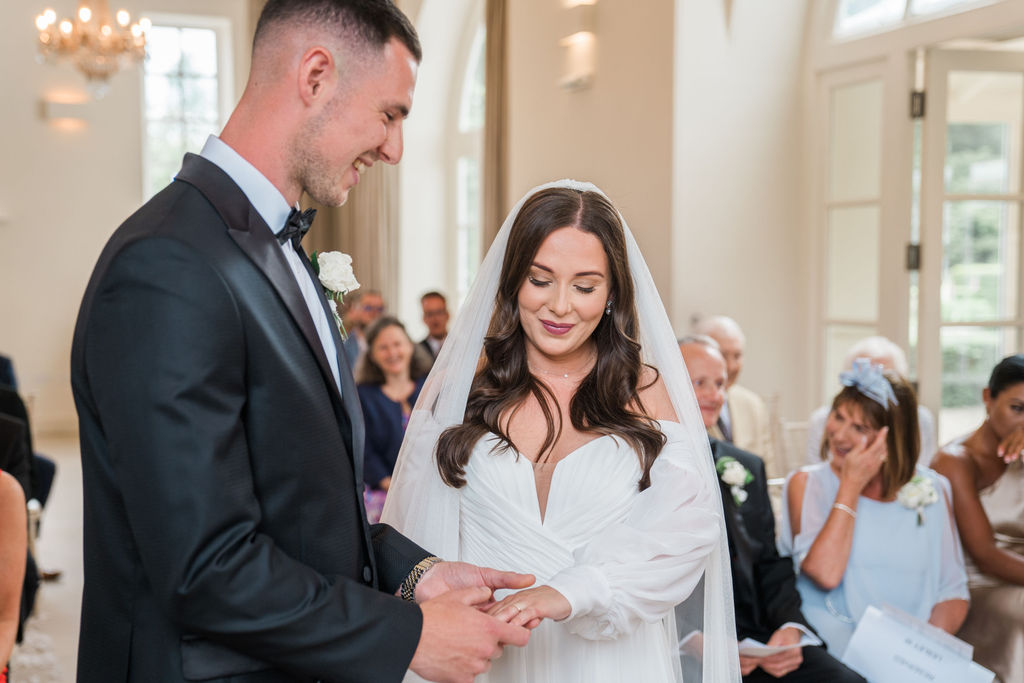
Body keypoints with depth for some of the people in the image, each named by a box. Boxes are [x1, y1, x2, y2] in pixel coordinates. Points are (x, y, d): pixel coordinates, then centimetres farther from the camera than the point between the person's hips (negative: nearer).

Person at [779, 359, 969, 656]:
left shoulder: (931, 490, 10)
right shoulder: (807, 484, 4)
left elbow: (952, 591, 10)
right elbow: (825, 574, -12)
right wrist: (851, 485, -7)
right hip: (832, 652, -2)